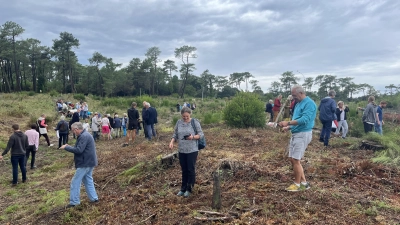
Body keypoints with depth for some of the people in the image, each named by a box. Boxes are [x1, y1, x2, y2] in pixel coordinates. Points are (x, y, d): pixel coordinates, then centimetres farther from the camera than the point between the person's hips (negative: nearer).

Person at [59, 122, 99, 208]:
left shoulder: (84, 136, -21)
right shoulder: (85, 135, 14)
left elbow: (79, 150, -26)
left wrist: (66, 147, -16)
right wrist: (69, 146, 8)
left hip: (85, 163, -11)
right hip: (88, 162, 11)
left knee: (75, 182, -1)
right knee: (88, 180, 17)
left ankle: (74, 202, 6)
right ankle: (94, 198, 22)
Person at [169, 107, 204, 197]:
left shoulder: (195, 122, -8)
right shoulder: (179, 122, 3)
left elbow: (201, 134, -7)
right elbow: (175, 134, 9)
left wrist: (193, 137, -24)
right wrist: (172, 141, -8)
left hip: (192, 150, -4)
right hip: (181, 150, 4)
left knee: (191, 169, 5)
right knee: (184, 170, 14)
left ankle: (189, 189, 21)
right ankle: (183, 188, 28)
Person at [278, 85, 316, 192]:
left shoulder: (309, 103, -12)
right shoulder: (298, 104, 17)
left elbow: (304, 120, -23)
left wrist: (288, 122, -24)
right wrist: (288, 127, 5)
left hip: (303, 134, -9)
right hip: (295, 134, 10)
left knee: (295, 160, -6)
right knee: (292, 159, 10)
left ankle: (297, 184, 9)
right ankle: (304, 183, 21)